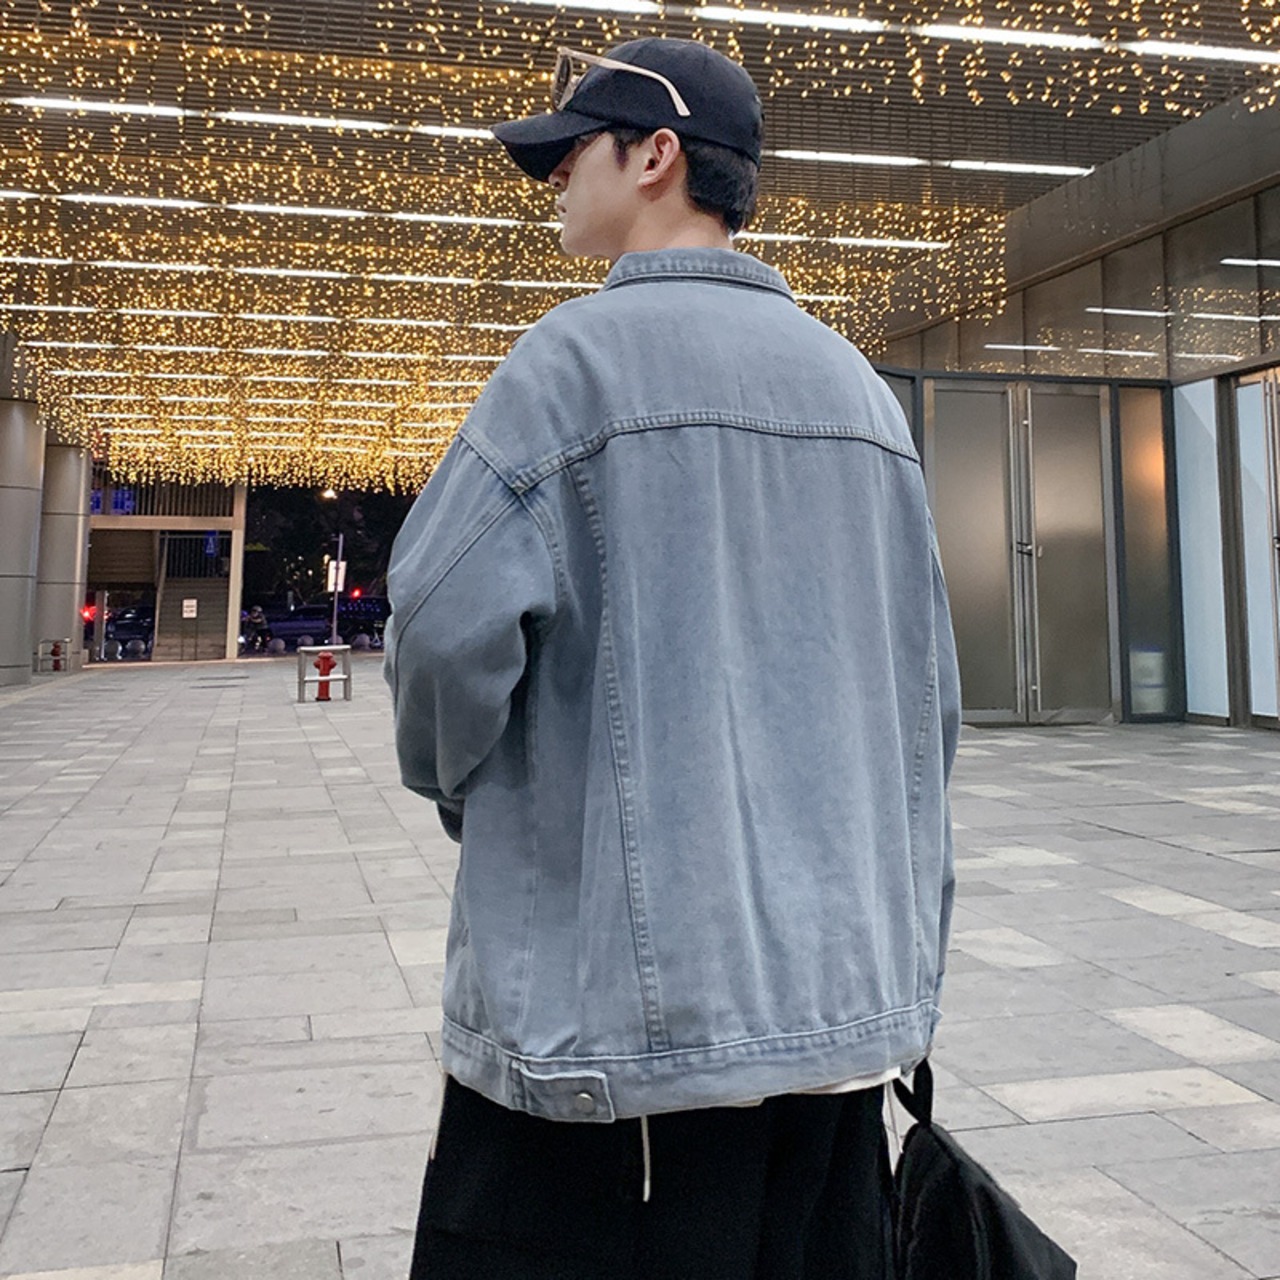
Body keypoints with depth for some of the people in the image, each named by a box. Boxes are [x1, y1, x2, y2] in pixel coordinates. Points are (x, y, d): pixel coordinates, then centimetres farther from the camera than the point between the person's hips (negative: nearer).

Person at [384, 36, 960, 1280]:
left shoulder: (583, 351, -9)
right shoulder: (860, 383, 12)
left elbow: (448, 627, -18)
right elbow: (927, 695, 12)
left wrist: (454, 782, 5)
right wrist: (904, 968, 21)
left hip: (623, 1013, -6)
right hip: (843, 1000, 7)